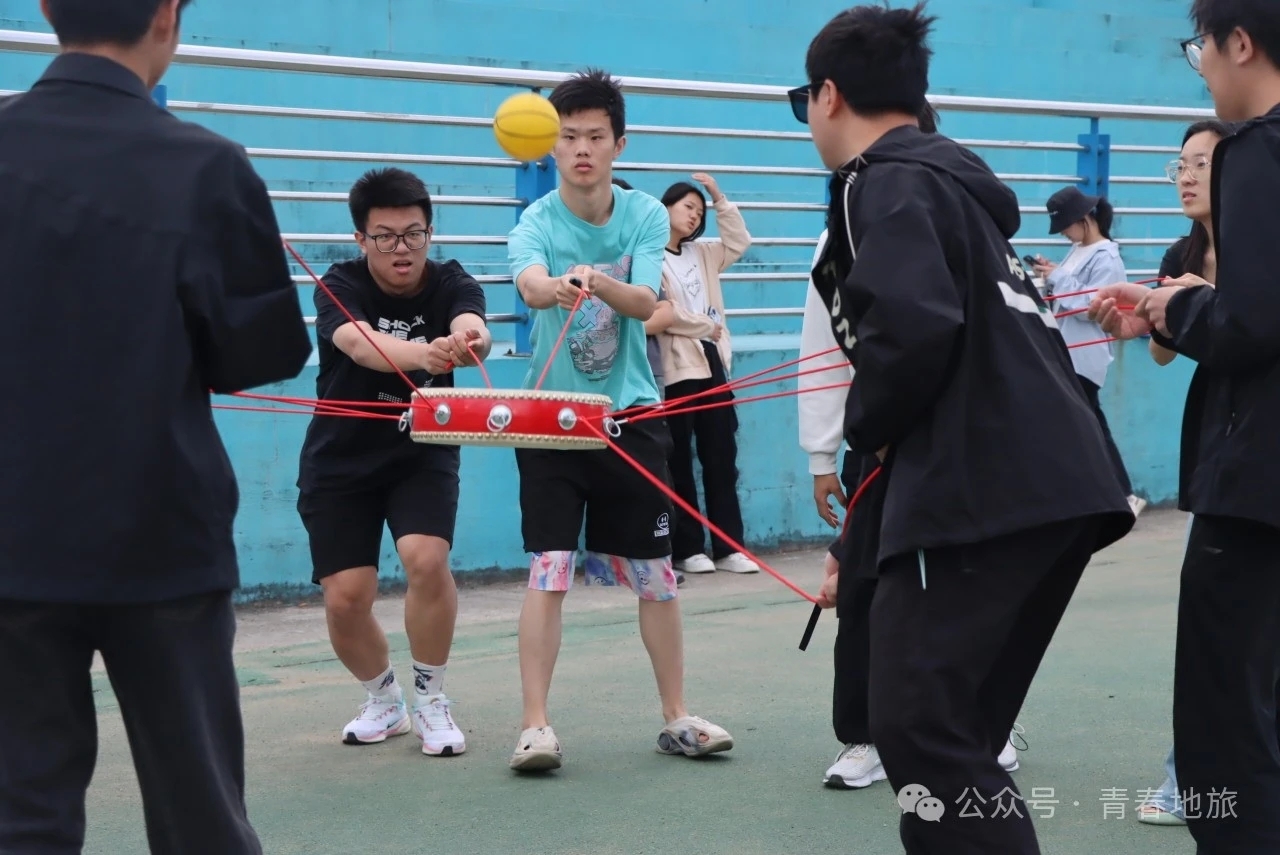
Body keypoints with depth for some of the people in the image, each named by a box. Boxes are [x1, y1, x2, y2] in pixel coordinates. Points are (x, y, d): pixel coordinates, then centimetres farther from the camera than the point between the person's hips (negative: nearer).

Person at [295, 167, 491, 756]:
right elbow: (358, 344, -39)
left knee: (427, 560, -23)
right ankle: (384, 701, 23)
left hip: (423, 452, 0)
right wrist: (424, 354, -60)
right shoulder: (340, 287, -17)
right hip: (340, 460, 0)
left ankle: (431, 698, 0)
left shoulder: (450, 284, -13)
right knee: (345, 596, -7)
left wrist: (469, 343, -61)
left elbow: (472, 328, -35)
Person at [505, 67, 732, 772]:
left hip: (630, 416, 2)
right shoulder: (536, 221, -8)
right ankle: (535, 726, -2)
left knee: (656, 574, 8)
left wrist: (598, 283, -41)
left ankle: (676, 718, 19)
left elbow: (645, 302, -20)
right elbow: (528, 281, -32)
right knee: (547, 575, -8)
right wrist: (553, 287, -56)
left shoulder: (646, 215, -3)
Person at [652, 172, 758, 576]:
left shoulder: (701, 254, 16)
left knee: (722, 460, 6)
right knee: (679, 464, 1)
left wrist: (719, 198, 9)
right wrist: (706, 326, -6)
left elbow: (739, 241, 17)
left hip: (713, 364, 7)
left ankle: (729, 548, 9)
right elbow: (658, 314, -16)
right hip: (675, 369, -7)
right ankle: (688, 549, 5)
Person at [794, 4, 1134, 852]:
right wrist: (889, 431, 18)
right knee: (954, 729, 15)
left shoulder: (884, 184, -4)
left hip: (983, 490, -10)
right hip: (1056, 481, 10)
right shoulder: (952, 180, 25)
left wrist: (869, 425, -3)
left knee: (916, 724, -11)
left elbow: (913, 327, -22)